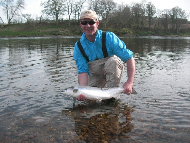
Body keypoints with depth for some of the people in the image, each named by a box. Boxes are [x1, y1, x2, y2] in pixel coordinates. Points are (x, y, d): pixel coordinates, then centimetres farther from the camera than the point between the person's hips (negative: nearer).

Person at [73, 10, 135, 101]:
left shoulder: (109, 37, -22)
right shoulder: (78, 46, -12)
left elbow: (129, 58, -25)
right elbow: (82, 70, -19)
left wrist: (129, 82, -36)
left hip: (112, 69, -3)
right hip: (95, 75, 3)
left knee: (113, 60, -34)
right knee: (88, 97, -14)